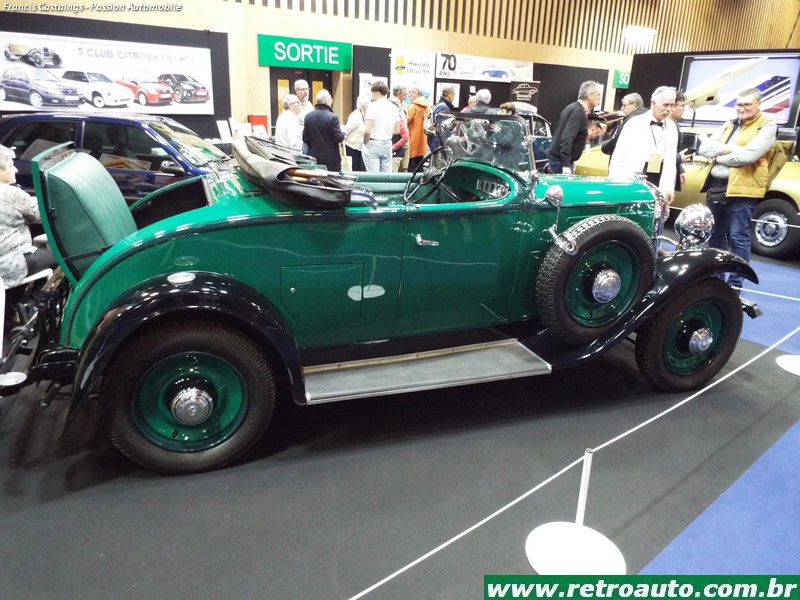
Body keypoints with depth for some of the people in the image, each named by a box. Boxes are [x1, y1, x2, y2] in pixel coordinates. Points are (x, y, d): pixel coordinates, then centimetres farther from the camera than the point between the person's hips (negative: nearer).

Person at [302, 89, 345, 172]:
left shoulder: (308, 116, 2)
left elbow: (305, 138, 5)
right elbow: (338, 138, -15)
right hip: (331, 159, -5)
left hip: (314, 158, 5)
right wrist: (343, 132, 6)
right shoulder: (332, 117, -14)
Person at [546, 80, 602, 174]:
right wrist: (566, 164, -30)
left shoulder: (573, 107, 13)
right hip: (561, 160, -10)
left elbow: (561, 134, 19)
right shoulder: (579, 112, -16)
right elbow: (567, 138, -26)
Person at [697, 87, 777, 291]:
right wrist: (726, 148, -10)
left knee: (738, 237, -4)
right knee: (715, 234, 13)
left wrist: (719, 156, -6)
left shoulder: (767, 127, -3)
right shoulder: (729, 125, 17)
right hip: (716, 186, 7)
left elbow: (748, 155, -18)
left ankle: (735, 282, 2)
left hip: (742, 189, -7)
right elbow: (704, 148, 6)